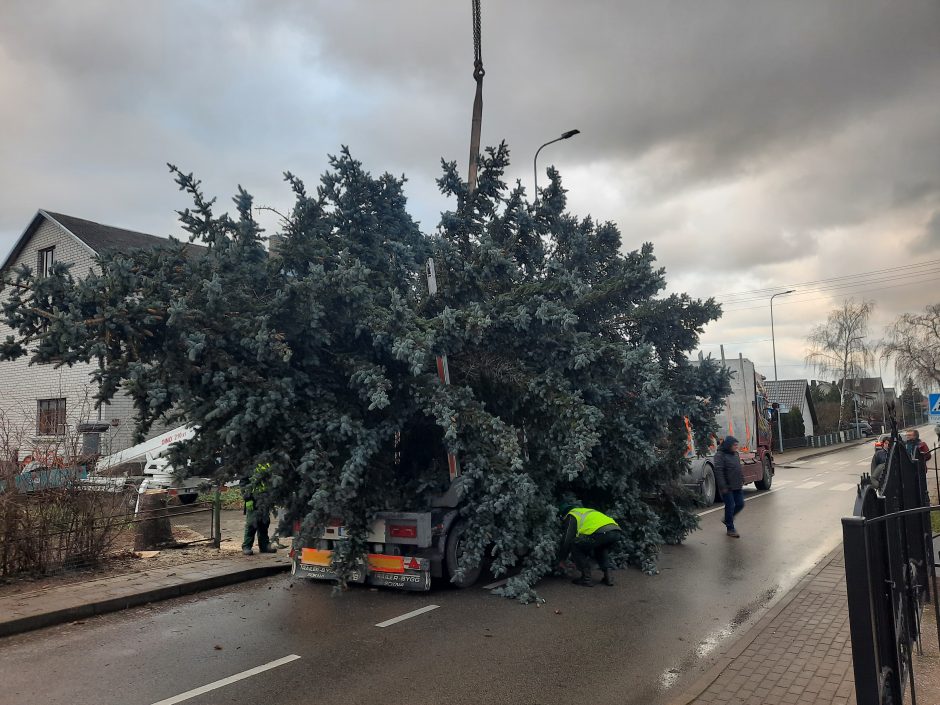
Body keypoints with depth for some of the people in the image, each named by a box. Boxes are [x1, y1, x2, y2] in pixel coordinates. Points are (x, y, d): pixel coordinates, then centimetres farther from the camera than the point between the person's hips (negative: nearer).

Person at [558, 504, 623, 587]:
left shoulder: (571, 515, 19)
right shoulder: (588, 512, 41)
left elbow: (567, 539, 13)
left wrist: (561, 559, 26)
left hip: (601, 532, -8)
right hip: (617, 532, 8)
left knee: (575, 545, 13)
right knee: (601, 550, 37)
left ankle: (586, 578, 11)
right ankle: (608, 575, 20)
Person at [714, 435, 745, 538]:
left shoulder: (735, 454, 12)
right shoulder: (720, 455, -15)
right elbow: (718, 471, -19)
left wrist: (742, 480, 17)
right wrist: (723, 486, -22)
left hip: (737, 486, 8)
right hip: (727, 487, -8)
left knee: (740, 504, 10)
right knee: (730, 506, -2)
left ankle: (727, 519, 32)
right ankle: (730, 529, 11)